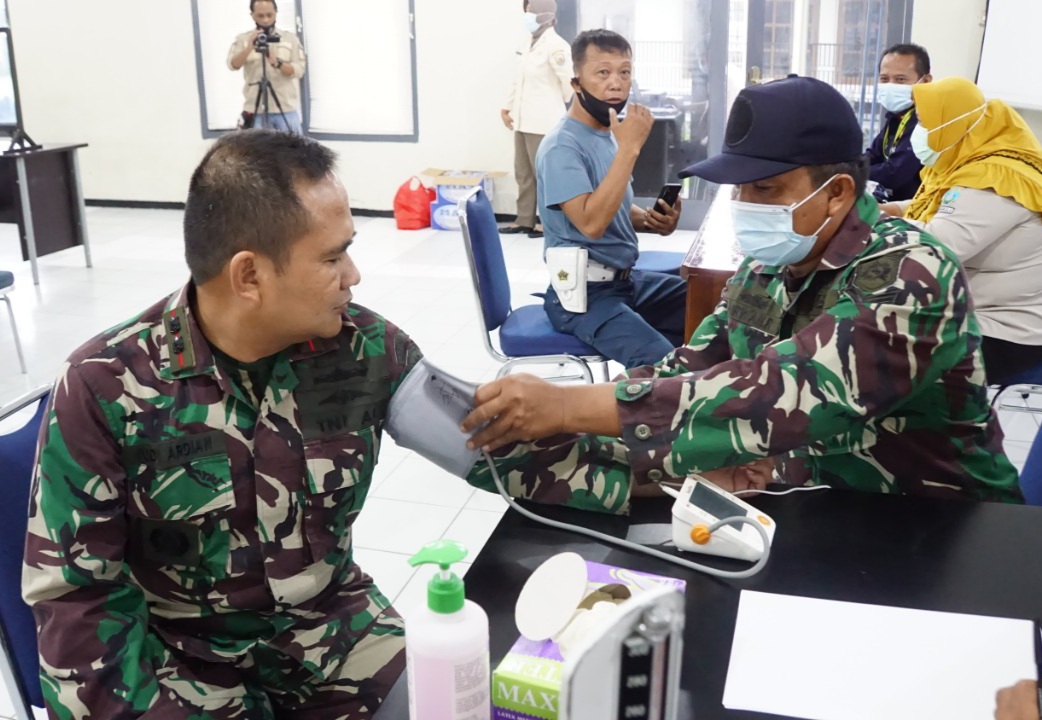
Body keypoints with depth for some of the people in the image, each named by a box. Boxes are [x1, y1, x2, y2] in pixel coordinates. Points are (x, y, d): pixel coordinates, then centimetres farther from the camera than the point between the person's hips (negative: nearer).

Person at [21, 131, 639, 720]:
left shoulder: (365, 349, -10)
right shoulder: (107, 386, -17)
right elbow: (79, 594, -12)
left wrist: (646, 468, -7)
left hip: (331, 627, 3)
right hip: (187, 660, -2)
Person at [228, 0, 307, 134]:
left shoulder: (290, 38, 6)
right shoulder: (243, 39, 7)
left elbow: (299, 70, -3)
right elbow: (233, 65, -8)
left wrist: (277, 63, -21)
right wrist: (249, 47, -25)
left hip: (286, 110, 0)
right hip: (256, 110, 0)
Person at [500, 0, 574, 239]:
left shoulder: (555, 45, -15)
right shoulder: (528, 42, 12)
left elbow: (569, 79, -18)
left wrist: (561, 102, -1)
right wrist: (507, 106, 17)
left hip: (543, 121, -8)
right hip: (523, 119, 9)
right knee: (523, 173, 14)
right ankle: (525, 220, 24)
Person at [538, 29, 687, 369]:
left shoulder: (609, 134, 9)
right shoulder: (562, 146, -17)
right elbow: (591, 222, -30)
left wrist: (654, 220, -1)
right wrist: (629, 148, -27)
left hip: (626, 278, 9)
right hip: (585, 292, -9)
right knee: (662, 363, -27)